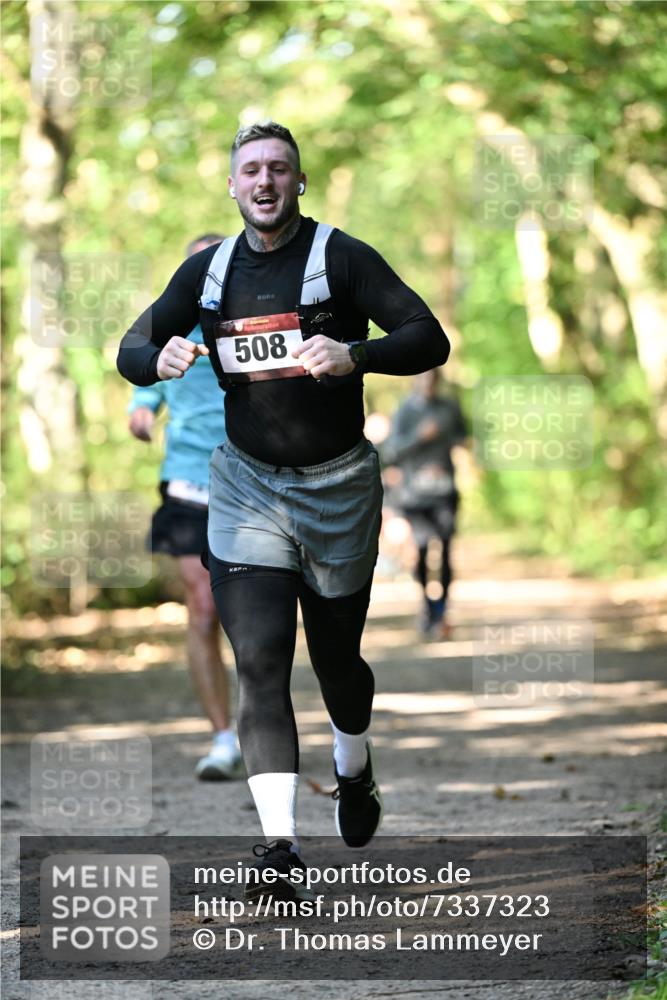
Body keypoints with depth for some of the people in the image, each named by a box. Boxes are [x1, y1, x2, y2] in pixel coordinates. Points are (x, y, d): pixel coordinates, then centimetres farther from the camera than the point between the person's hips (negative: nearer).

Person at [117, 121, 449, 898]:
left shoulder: (342, 258, -8)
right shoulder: (208, 271, 4)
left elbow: (430, 340, -14)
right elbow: (130, 350, 11)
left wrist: (354, 354, -33)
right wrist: (161, 357, -14)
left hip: (338, 485, -2)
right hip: (248, 485, 2)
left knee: (336, 655, 12)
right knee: (259, 660, -13)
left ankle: (354, 771, 46)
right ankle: (280, 845, -18)